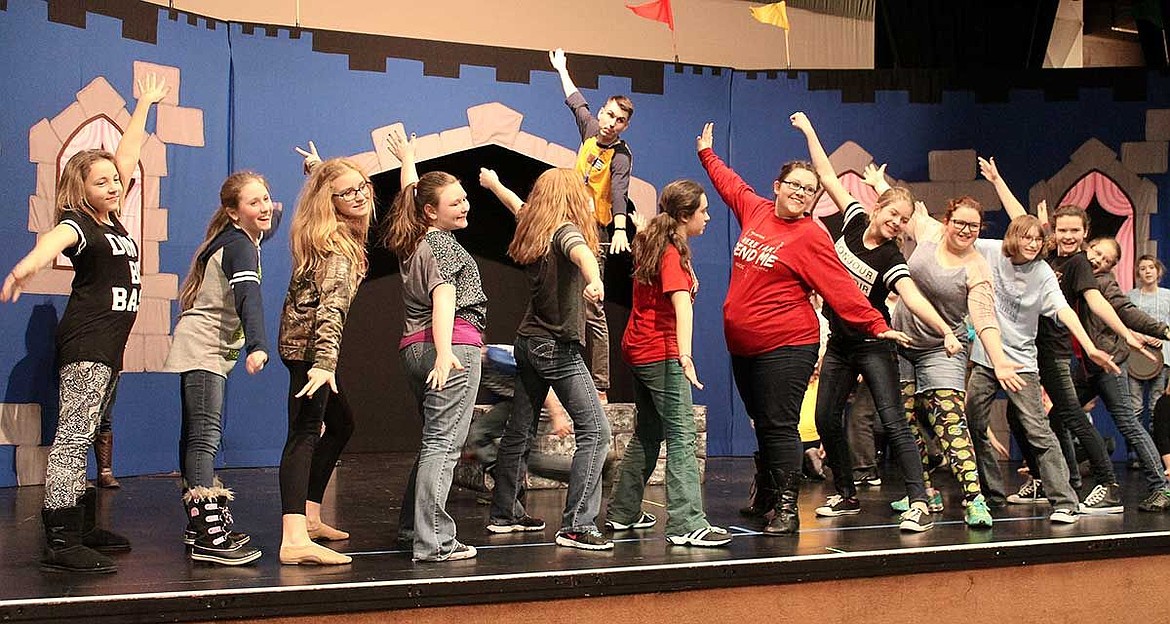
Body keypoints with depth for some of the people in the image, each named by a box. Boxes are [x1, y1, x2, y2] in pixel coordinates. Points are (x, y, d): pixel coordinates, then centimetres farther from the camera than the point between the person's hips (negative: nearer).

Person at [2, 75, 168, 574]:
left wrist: (144, 106, 37)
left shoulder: (112, 218, 14)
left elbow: (127, 156, 26)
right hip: (85, 345, -9)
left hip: (109, 347, 9)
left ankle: (82, 527, 15)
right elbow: (54, 239, -35)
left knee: (83, 437, 11)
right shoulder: (79, 223, -10)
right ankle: (60, 542, -20)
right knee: (74, 435, -15)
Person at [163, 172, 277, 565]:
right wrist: (258, 346, -46)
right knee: (205, 437, -17)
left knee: (197, 437, 13)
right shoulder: (239, 246, -15)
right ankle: (209, 537, -23)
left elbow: (275, 215, 37)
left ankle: (201, 527, 21)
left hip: (210, 351, 11)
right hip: (202, 350, -11)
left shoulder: (243, 240, 15)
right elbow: (249, 297, -32)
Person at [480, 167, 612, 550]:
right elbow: (581, 251, -37)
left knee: (520, 430, 17)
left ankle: (504, 513, 27)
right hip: (558, 348, -9)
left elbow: (518, 206, 30)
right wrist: (593, 281, -59)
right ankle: (576, 527, -16)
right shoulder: (565, 230, -13)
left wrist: (492, 183, 52)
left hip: (528, 343, 9)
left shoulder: (533, 228, 9)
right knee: (595, 431, -10)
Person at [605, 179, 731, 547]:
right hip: (662, 352, -10)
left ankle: (623, 513, 24)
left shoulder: (652, 244, 10)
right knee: (682, 436, -10)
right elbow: (682, 305, -30)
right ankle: (687, 525, -14)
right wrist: (685, 355, -42)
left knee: (648, 433, 18)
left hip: (639, 349, 10)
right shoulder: (672, 254, -17)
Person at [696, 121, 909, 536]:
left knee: (779, 427, -8)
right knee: (762, 423, 16)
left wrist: (876, 325, -21)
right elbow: (731, 184, 28)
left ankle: (787, 509, -3)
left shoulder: (810, 237, -10)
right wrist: (707, 153, 41)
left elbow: (840, 288, -13)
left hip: (786, 346, -6)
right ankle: (767, 490, 29)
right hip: (743, 344, 7)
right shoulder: (755, 210, 8)